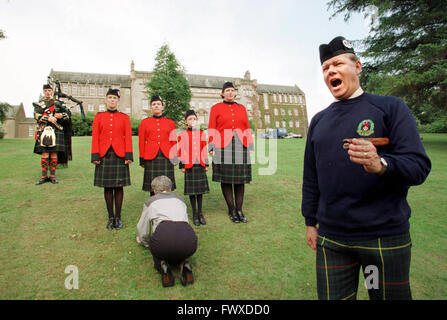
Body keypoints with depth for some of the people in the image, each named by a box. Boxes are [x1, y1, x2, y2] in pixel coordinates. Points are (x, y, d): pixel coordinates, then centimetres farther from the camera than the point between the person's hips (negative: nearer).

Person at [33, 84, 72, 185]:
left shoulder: (58, 103, 14)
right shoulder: (39, 103, 13)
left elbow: (68, 114, 8)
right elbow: (37, 115, -2)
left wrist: (61, 115, -12)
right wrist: (48, 118, -17)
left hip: (56, 131, 0)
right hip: (44, 130, 0)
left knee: (54, 153, -1)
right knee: (44, 153, -3)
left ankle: (53, 175, 7)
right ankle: (44, 176, 5)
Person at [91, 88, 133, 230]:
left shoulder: (124, 117, 5)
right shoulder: (98, 116, 8)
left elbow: (128, 137, 1)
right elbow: (95, 137, 4)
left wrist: (128, 156, -8)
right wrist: (95, 156, -4)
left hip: (119, 155, -1)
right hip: (104, 155, 1)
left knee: (118, 186, 3)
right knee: (107, 186, 6)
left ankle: (118, 217, 14)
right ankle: (110, 217, 17)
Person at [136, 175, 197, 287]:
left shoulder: (150, 201, 25)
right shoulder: (179, 199, 32)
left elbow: (143, 231, 34)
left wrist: (145, 242, 57)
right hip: (188, 235, 2)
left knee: (158, 255, 32)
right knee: (180, 254, 35)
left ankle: (162, 265, 0)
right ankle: (184, 263, 4)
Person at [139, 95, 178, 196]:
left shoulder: (170, 123, 8)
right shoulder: (144, 122, 7)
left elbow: (174, 142, 9)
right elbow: (141, 142, 6)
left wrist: (175, 158, 4)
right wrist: (142, 159, 2)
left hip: (167, 157, 1)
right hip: (151, 158, 0)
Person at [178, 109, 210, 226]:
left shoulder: (202, 134, 8)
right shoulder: (182, 135, 0)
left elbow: (204, 149, 11)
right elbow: (181, 151, 0)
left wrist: (206, 164, 9)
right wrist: (182, 165, -3)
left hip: (200, 165, 2)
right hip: (189, 166, -2)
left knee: (200, 189, 8)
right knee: (191, 190, 4)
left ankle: (200, 213, 20)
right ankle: (195, 214, 15)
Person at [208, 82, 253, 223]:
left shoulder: (242, 108, 16)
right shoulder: (215, 108, 8)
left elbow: (247, 128, 15)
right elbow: (211, 129, 2)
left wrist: (250, 146, 8)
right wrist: (211, 148, -6)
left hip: (241, 147, 3)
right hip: (223, 148, -2)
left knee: (240, 179, 4)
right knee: (225, 179, 0)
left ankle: (239, 209, 13)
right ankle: (231, 209, 12)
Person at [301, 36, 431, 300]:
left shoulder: (391, 107, -2)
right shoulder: (319, 120, 10)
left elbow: (419, 165, -11)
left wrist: (381, 165, -32)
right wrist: (311, 221, 12)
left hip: (385, 236, -3)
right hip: (330, 238, 3)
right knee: (333, 297, 13)